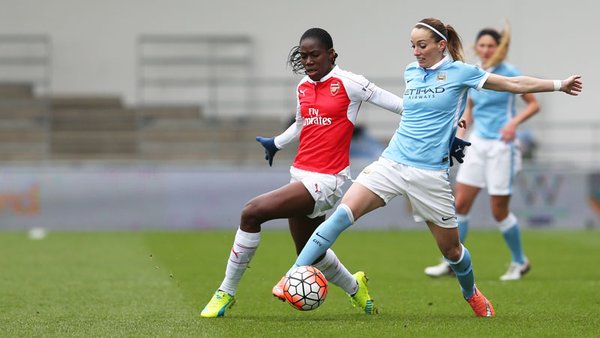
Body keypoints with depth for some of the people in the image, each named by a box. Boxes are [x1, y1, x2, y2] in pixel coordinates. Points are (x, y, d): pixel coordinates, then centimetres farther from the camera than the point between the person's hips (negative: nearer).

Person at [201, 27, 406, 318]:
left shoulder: (348, 83, -9)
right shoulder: (303, 87, 11)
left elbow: (398, 104, -5)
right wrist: (276, 143, 46)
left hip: (325, 181, -8)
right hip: (301, 174, 8)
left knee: (252, 212, -21)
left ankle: (226, 293, -10)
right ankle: (355, 288, 48)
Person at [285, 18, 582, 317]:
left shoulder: (460, 73, -2)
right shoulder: (410, 72, 10)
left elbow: (516, 84, 3)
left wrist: (559, 85, 3)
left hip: (430, 174, -3)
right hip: (391, 163, 3)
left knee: (451, 250, 10)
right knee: (343, 213, -19)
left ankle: (471, 293, 41)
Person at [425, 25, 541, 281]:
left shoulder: (509, 73, -8)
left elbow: (534, 104, -4)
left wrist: (514, 122, -19)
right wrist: (460, 132, 6)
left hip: (501, 145, -5)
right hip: (477, 144, 5)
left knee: (499, 211, -2)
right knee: (460, 204, -1)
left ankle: (519, 262, 17)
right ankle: (450, 262, 7)